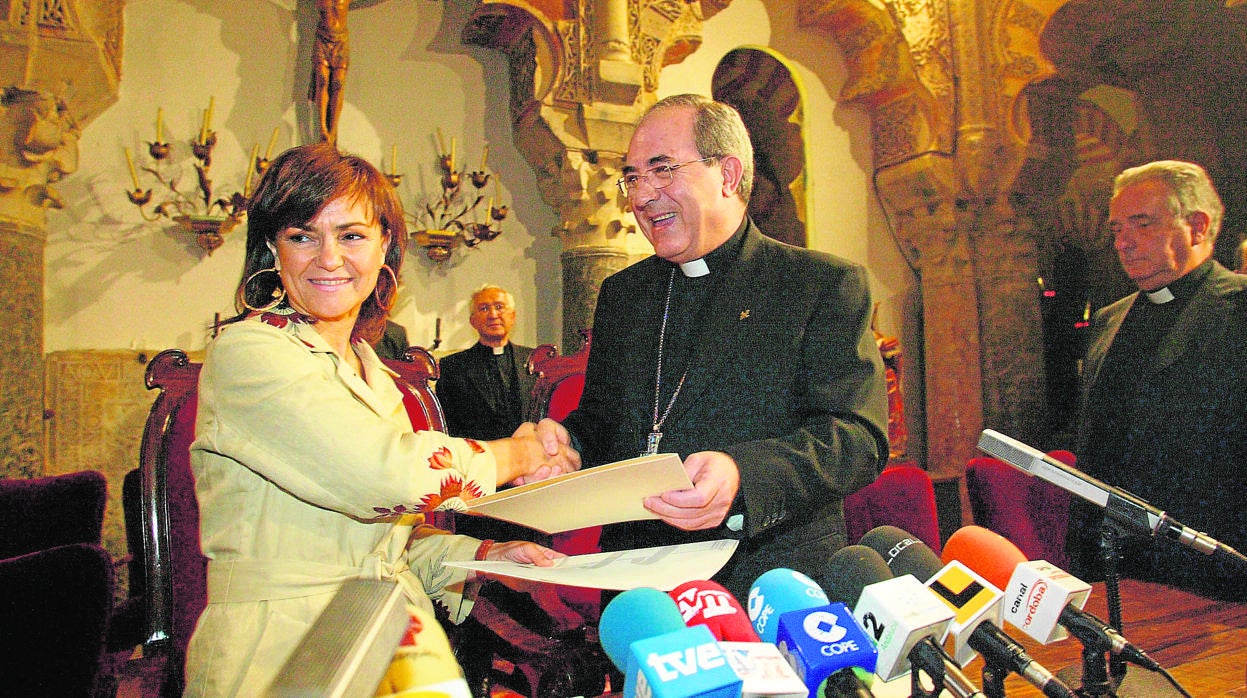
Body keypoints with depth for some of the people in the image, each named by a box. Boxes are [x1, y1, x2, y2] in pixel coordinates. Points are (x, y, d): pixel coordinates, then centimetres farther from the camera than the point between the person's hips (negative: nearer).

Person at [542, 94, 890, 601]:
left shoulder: (827, 283, 0)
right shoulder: (620, 293, 16)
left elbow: (858, 435, -8)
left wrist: (743, 476, -25)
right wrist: (564, 442, -3)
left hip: (773, 581, -3)